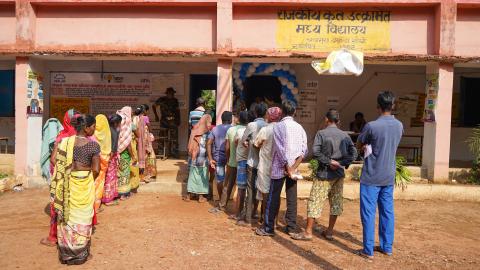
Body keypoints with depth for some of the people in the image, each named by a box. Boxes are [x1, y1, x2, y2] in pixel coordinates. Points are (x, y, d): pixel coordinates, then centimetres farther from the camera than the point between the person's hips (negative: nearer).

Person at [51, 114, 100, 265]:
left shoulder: (64, 142, -4)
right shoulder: (93, 145, -14)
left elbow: (55, 161, -2)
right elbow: (96, 170, -13)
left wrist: (66, 174, 11)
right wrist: (90, 180, 5)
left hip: (67, 185, 3)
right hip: (85, 185, -3)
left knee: (67, 215, 16)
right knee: (82, 217, 12)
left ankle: (65, 253, 29)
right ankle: (80, 253, 25)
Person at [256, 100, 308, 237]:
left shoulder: (278, 126, -9)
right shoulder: (299, 127, 5)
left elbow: (281, 149, -15)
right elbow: (304, 150, 0)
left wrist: (287, 168, -11)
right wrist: (294, 167, -3)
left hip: (280, 167, -4)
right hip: (293, 168, 4)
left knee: (274, 198, 3)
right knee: (292, 198, 10)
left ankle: (268, 228, 9)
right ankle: (291, 227, 18)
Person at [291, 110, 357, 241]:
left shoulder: (321, 133, -8)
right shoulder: (344, 135, 6)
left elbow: (315, 152, -19)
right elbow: (353, 153, 0)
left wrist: (329, 161, -13)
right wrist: (342, 163, -4)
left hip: (324, 173, -5)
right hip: (339, 173, 5)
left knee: (315, 201, 1)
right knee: (336, 202, 13)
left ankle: (308, 232, 5)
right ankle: (329, 231, 22)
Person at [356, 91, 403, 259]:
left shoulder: (371, 126, -17)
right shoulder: (399, 126, 2)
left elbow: (360, 145, -1)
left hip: (371, 177, -6)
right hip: (389, 177, 6)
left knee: (368, 214, 2)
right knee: (387, 212, 14)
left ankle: (368, 251, 8)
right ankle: (386, 247, 25)